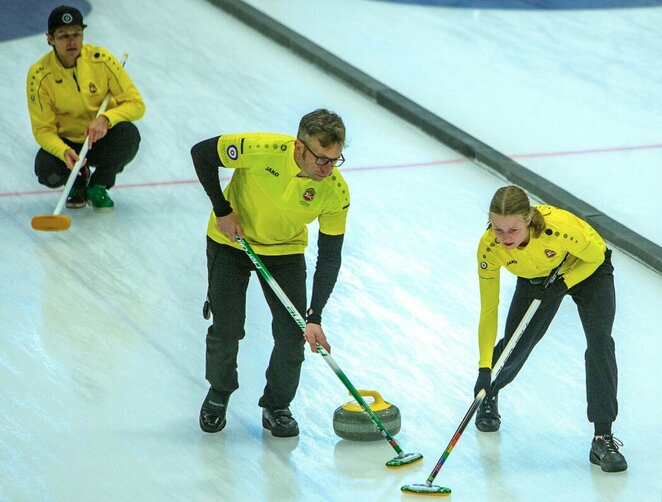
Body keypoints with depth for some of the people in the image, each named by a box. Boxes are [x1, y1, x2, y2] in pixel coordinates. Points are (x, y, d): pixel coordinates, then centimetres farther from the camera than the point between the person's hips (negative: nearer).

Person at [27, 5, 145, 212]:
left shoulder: (101, 59, -17)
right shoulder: (39, 75, -18)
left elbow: (136, 104, -15)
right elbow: (43, 129, -16)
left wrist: (105, 119, -35)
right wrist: (64, 152, -37)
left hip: (103, 140, 1)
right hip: (66, 142, -1)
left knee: (129, 135, -31)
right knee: (46, 171, -31)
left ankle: (98, 186, -2)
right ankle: (79, 180, 9)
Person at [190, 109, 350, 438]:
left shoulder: (336, 191, -25)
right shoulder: (263, 149, -34)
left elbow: (329, 259, -17)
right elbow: (202, 153, -19)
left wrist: (315, 318, -23)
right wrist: (222, 211, -18)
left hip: (286, 250, 2)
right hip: (232, 240, -2)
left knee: (293, 334, -6)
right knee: (226, 328, -3)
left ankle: (277, 407, 18)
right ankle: (218, 395, 26)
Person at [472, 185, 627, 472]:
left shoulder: (559, 226, -43)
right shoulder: (489, 248, -32)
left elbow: (596, 256, -20)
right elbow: (488, 309, -23)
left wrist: (563, 283, -31)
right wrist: (485, 367, -28)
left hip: (586, 270, -3)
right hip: (535, 278, 3)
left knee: (600, 343, -20)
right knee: (514, 348, 3)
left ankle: (603, 438, -15)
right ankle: (487, 396, 40)